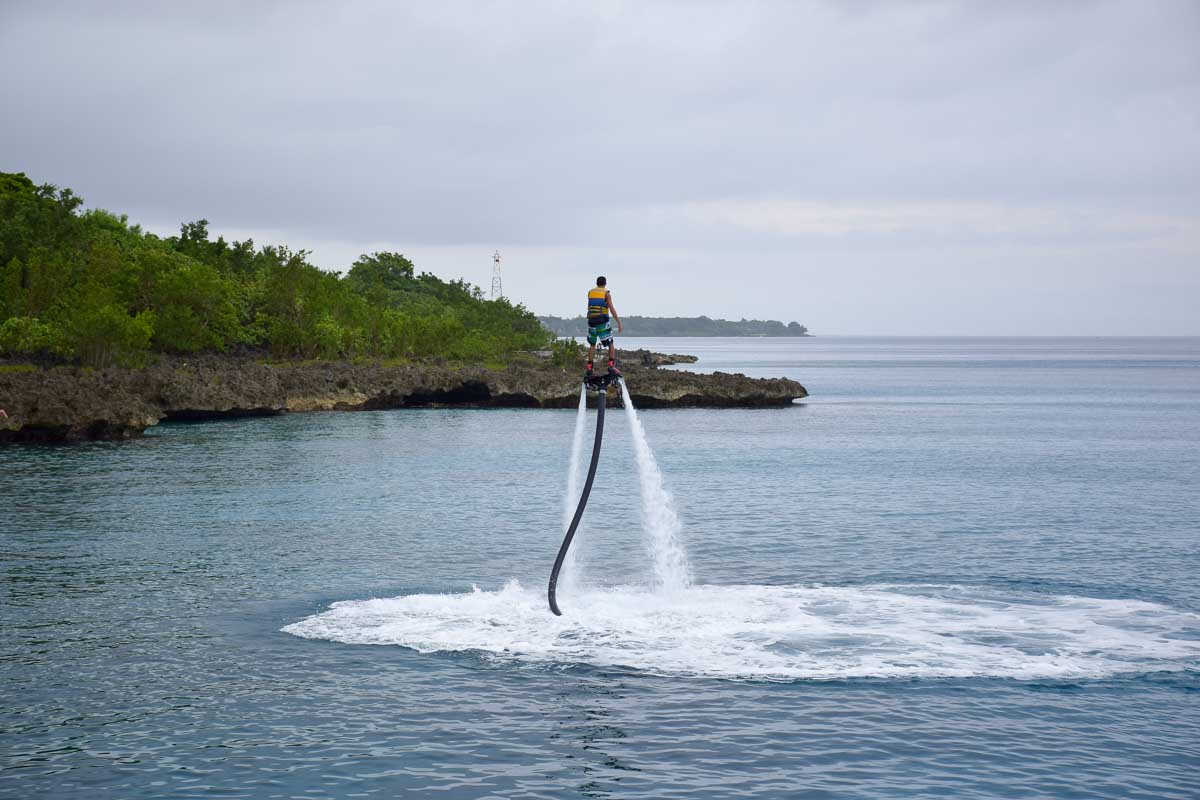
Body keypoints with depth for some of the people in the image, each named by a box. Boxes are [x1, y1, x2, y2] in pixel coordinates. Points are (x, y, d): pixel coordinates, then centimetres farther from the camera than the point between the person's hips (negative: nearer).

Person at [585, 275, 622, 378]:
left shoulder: (590, 293, 10)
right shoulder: (606, 293, -2)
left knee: (592, 345, 17)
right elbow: (612, 309, -9)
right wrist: (619, 322, -8)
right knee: (611, 345, 1)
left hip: (591, 322, 4)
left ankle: (589, 368, 12)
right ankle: (611, 366, -14)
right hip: (603, 323, -4)